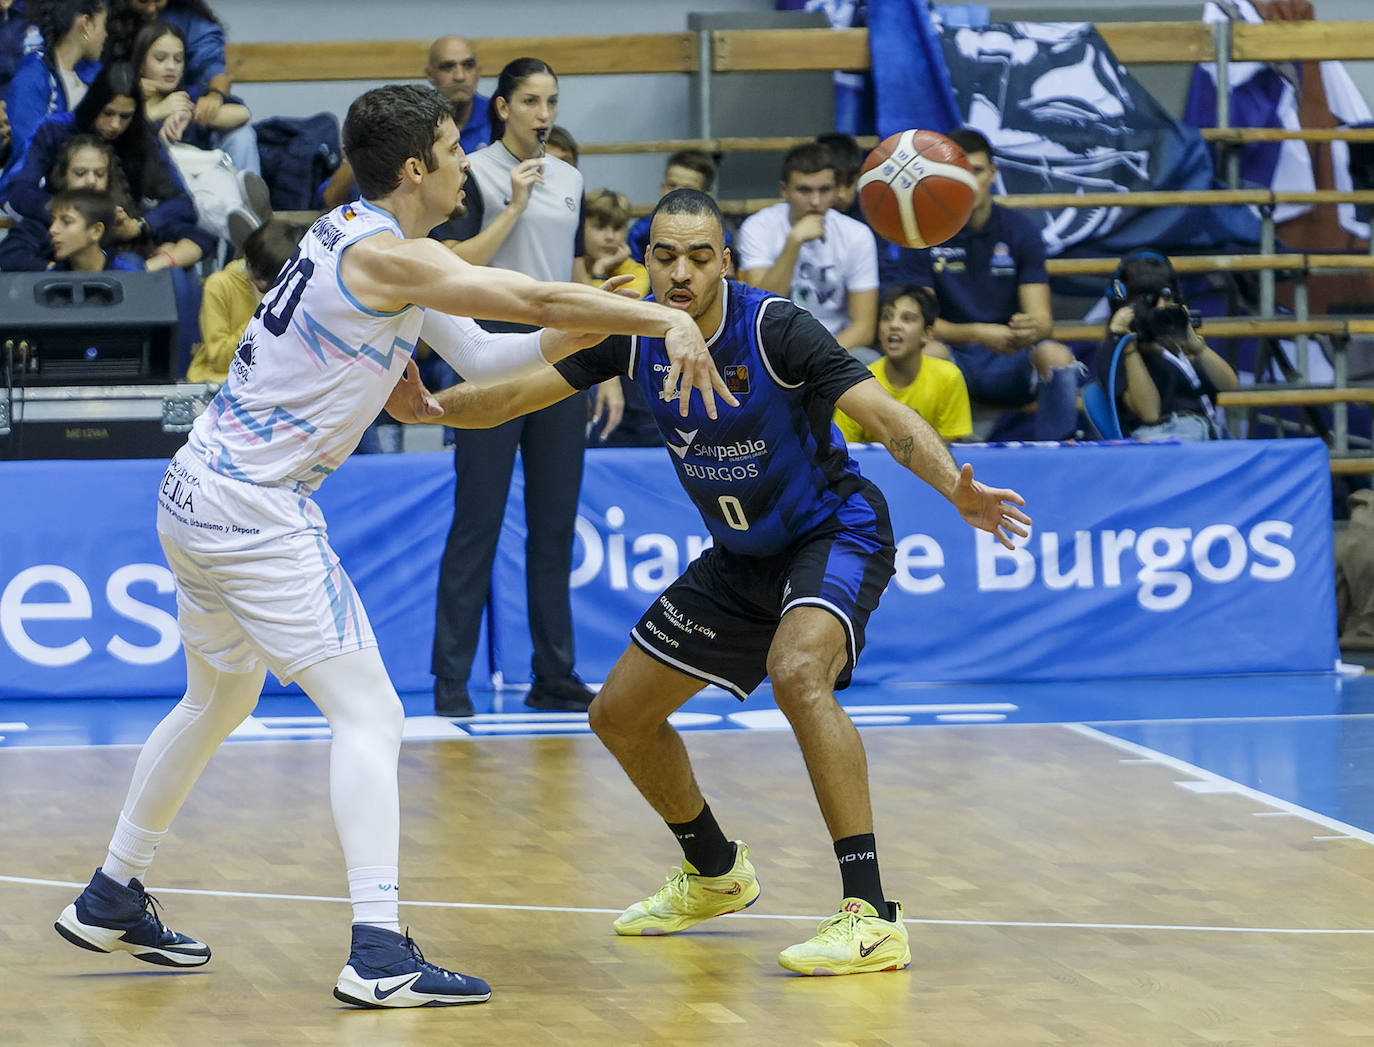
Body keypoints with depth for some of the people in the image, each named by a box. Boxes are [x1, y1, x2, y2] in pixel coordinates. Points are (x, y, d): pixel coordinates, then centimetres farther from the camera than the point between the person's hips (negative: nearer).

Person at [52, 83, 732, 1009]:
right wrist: (664, 320, -18)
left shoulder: (359, 239, 13)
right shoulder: (386, 255, -16)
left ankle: (111, 901, 38)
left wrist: (589, 333, 3)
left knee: (218, 701, 27)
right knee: (369, 716, -10)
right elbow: (539, 299, -23)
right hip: (256, 510, -10)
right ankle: (380, 955, -19)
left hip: (201, 497, 10)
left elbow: (481, 358, 15)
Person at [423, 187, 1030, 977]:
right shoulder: (634, 334, -9)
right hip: (739, 557, 7)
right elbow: (510, 397, -6)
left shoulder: (775, 330, -25)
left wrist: (955, 487, -50)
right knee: (620, 713, 10)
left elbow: (887, 416, -32)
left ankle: (872, 917, -36)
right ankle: (715, 873, 37)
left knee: (796, 672, -36)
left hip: (833, 534, -7)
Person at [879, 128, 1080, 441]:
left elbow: (1042, 318, -6)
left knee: (1056, 355, -29)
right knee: (928, 352, -36)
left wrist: (1031, 329, -33)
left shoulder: (1020, 231, 1)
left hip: (1008, 363, 2)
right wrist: (977, 334, -30)